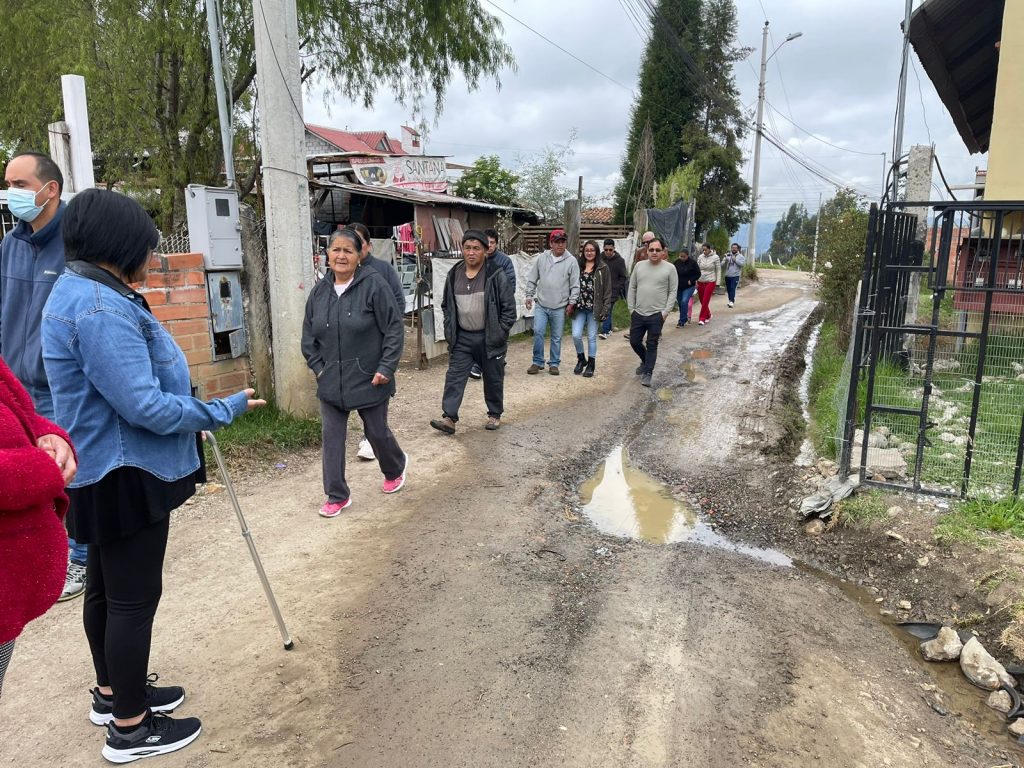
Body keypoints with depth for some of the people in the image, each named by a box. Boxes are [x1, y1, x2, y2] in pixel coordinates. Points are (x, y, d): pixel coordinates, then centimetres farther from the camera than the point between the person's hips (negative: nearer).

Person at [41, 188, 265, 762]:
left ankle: (114, 692, 40)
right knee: (134, 598, 2)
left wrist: (192, 410, 18)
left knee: (107, 588, 21)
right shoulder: (101, 309, -24)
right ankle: (130, 728, 18)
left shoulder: (82, 292, 11)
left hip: (105, 475, 11)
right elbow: (145, 406, -27)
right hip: (125, 478, -11)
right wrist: (226, 409, -15)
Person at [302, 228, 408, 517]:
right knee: (332, 438, 4)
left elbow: (394, 329, -13)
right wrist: (317, 366, 3)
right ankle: (337, 496, 17)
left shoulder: (374, 285, -13)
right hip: (331, 382, 4)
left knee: (377, 432, 12)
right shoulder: (320, 290, 3)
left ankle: (395, 469, 43)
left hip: (369, 379, -4)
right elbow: (308, 334, 12)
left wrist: (386, 368, -15)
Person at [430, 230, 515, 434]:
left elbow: (509, 307, -8)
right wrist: (449, 330, 5)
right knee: (454, 377, -2)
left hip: (489, 338, -3)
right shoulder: (454, 274, 3)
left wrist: (500, 333, -11)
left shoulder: (496, 274, -11)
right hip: (462, 338, 4)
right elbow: (446, 305, 14)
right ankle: (449, 417, 0)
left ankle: (494, 415, 27)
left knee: (493, 378, 10)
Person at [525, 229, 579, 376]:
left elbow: (575, 285, -2)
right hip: (541, 305, 1)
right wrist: (529, 296, 5)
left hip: (560, 308, -1)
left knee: (557, 337, 6)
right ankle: (538, 362, 7)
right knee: (538, 332, -7)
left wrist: (571, 303, -5)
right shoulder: (542, 258, 3)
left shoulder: (571, 261, -3)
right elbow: (532, 279, 10)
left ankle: (554, 363, 19)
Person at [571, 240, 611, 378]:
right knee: (576, 335, -3)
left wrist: (605, 310, -9)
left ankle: (591, 365, 19)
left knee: (592, 337, 6)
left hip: (594, 308, -2)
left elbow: (607, 291, -3)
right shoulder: (578, 266, 6)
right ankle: (581, 359, 21)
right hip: (579, 308, 2)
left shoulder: (603, 268, -2)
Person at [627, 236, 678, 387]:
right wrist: (631, 308, 5)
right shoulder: (639, 266, 6)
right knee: (634, 341, 11)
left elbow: (673, 291, -3)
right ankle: (646, 361, 37)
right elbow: (632, 288, 10)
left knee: (652, 345, 2)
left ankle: (647, 373, 12)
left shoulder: (669, 268, -4)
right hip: (638, 314, 4)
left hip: (657, 315, -4)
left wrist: (666, 311, -10)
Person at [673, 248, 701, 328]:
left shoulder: (692, 263, -10)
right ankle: (684, 318, 31)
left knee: (684, 302, -17)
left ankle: (681, 321, -11)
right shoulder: (677, 262, -2)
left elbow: (698, 273, -3)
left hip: (689, 287, -4)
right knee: (680, 303, 10)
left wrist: (691, 280, -14)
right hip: (678, 286, 4)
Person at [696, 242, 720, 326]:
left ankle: (702, 319, 0)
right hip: (700, 281, 4)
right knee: (702, 301, 9)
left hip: (710, 282, -4)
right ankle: (708, 316, 29)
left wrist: (717, 283, -4)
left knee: (705, 301, -7)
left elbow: (718, 270, -1)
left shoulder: (715, 257, -6)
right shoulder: (700, 257, 1)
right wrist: (696, 282, 3)